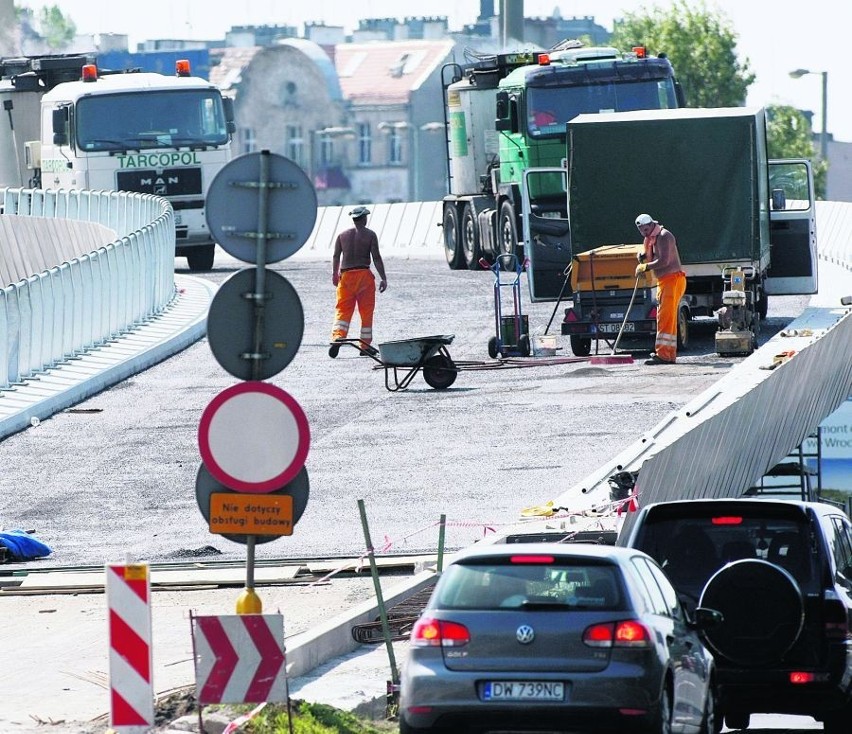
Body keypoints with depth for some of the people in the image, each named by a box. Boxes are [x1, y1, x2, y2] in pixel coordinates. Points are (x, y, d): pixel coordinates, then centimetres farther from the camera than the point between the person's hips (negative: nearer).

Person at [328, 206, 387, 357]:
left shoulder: (342, 235, 6)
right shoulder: (370, 235, -3)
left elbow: (336, 256, 7)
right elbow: (376, 257, -8)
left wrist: (335, 274, 21)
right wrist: (383, 278, -6)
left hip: (345, 275, 2)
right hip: (364, 274, -2)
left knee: (343, 310, 4)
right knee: (366, 312, 7)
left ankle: (337, 337, -20)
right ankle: (365, 346, 10)